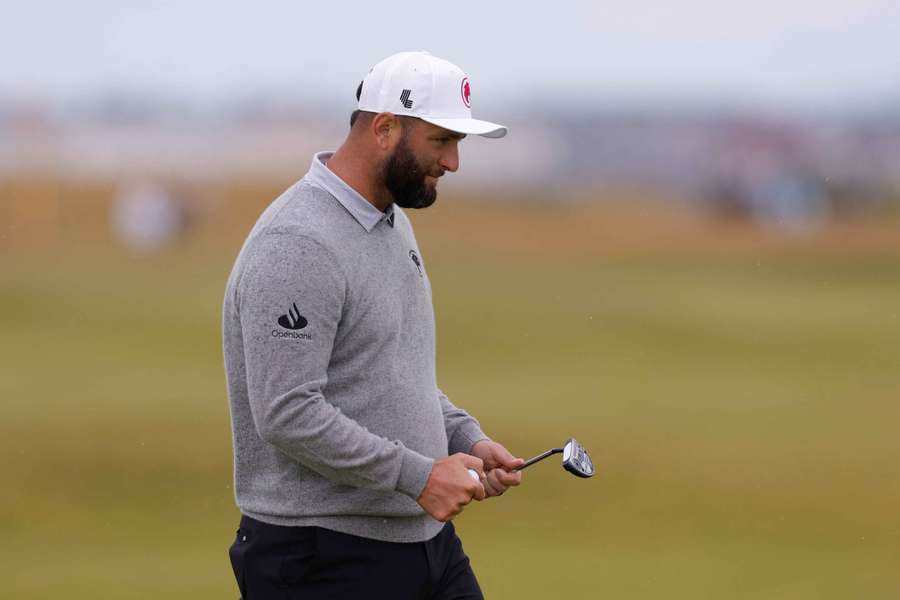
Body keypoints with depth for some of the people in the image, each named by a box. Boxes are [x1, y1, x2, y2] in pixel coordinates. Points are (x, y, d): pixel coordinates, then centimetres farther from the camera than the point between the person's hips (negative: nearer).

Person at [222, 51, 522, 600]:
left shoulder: (394, 222, 14)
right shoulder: (298, 245, -19)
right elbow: (288, 414, -25)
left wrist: (466, 439, 7)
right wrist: (418, 476, -22)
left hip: (425, 539, 9)